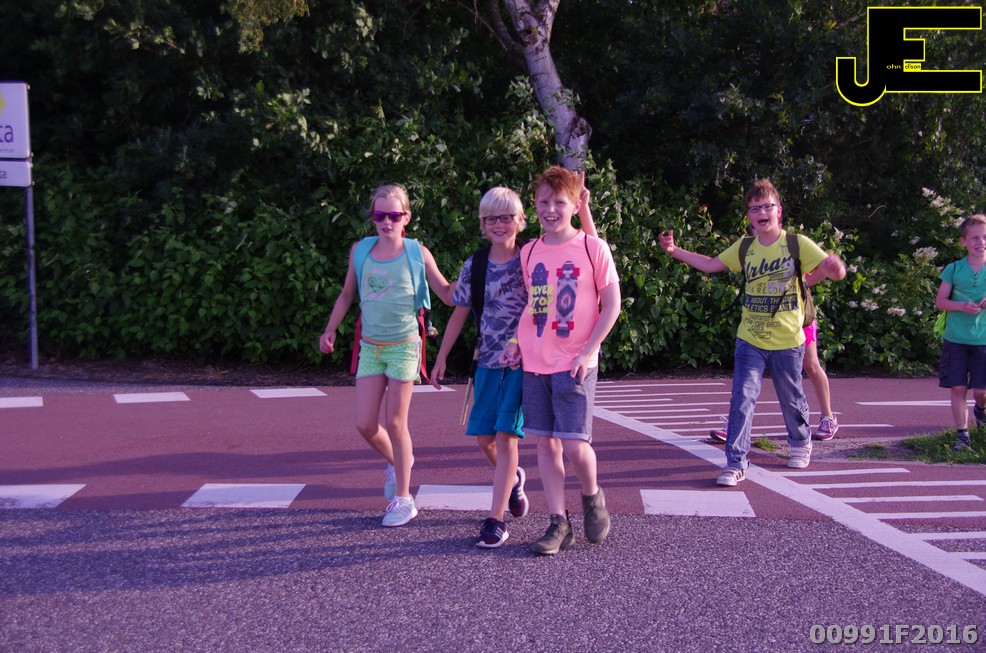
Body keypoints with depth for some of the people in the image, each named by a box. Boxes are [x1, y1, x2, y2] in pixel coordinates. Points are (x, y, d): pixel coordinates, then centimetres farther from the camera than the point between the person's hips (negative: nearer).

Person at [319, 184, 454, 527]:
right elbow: (347, 294, 15)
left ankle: (403, 499, 11)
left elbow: (447, 293, -2)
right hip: (370, 347, 4)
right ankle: (396, 461, 34)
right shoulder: (360, 250, 3)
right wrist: (330, 329, 10)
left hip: (403, 346, -3)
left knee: (394, 423, -3)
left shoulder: (417, 253, -6)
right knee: (365, 424, 1)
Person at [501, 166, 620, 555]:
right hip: (535, 363, 5)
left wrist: (589, 351, -12)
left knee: (574, 445, -9)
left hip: (575, 363, -4)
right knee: (546, 443, 6)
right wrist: (516, 341, 4)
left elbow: (612, 304, -5)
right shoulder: (529, 252, 9)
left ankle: (592, 498, 21)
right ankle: (558, 523, 16)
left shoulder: (592, 247, -5)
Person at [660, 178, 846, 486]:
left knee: (791, 399, 15)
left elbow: (833, 270, -14)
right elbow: (711, 264, 11)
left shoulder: (798, 244, -9)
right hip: (750, 340, 2)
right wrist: (675, 251, 3)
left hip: (787, 341, -2)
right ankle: (736, 463, -4)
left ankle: (801, 444, 43)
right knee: (742, 398, -9)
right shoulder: (744, 248, 2)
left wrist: (835, 267, -38)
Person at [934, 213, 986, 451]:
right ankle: (962, 435, 9)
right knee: (958, 388, -1)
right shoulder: (954, 269, 1)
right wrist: (962, 306, -15)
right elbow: (940, 302, 3)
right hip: (955, 339, 0)